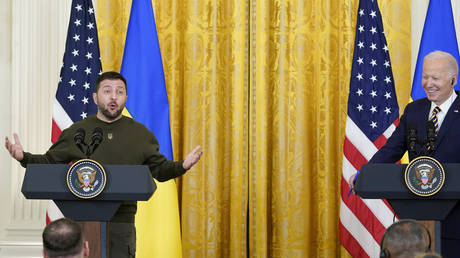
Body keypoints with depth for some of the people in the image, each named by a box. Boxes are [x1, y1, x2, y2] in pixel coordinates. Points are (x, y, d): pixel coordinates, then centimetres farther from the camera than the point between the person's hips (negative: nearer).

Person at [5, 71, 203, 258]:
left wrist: (183, 166, -6)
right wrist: (23, 157, -4)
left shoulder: (140, 134, 9)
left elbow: (159, 169, 13)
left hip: (121, 223, 0)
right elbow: (49, 162, 14)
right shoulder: (76, 132, 9)